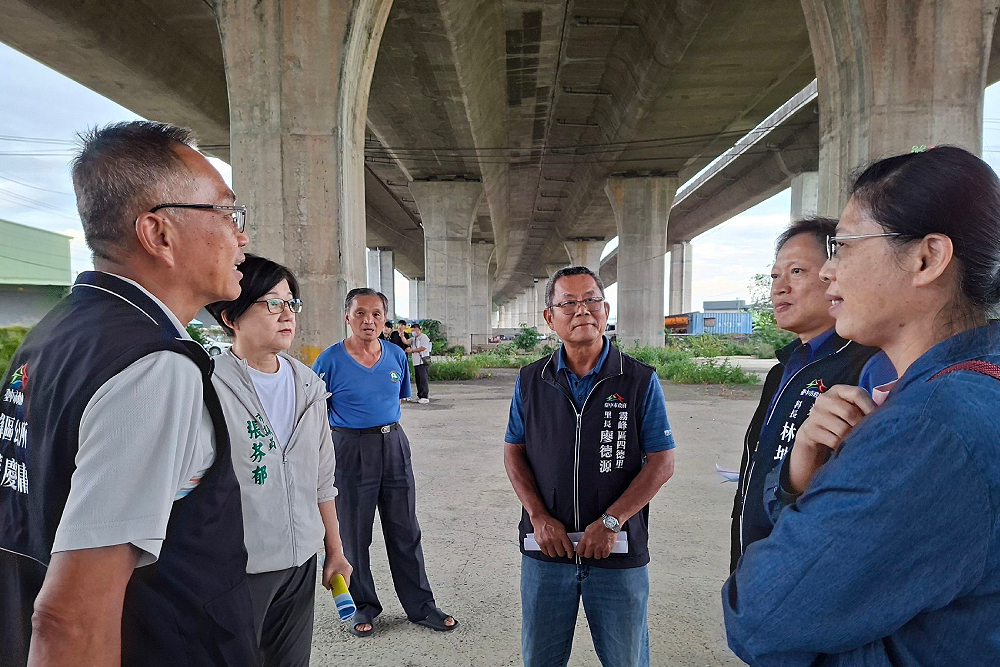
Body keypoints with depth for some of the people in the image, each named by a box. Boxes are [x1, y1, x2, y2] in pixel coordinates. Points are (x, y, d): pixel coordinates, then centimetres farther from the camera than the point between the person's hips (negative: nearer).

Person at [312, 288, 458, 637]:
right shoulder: (330, 360, -9)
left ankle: (421, 605, 25)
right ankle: (364, 606, 30)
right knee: (354, 535, 10)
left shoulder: (397, 356, 3)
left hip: (394, 446, 4)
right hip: (350, 451, -3)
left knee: (406, 532, 11)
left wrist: (382, 425, 10)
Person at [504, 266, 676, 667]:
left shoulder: (641, 381, -5)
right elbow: (514, 452, 5)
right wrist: (539, 517, -7)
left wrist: (611, 521, -14)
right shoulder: (531, 381, 1)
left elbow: (661, 462, -6)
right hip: (546, 546, 2)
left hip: (620, 552, -1)